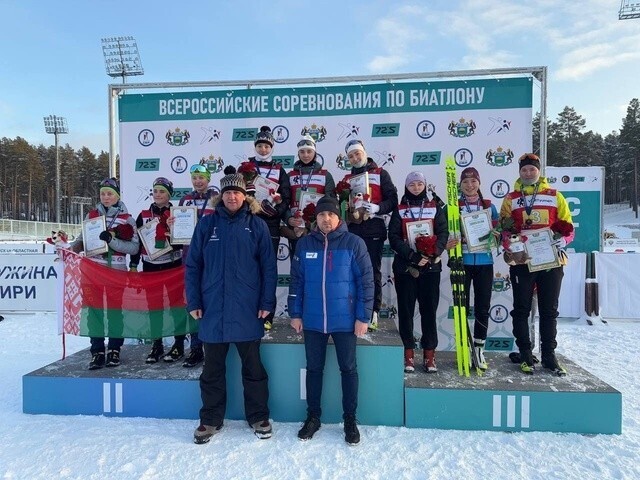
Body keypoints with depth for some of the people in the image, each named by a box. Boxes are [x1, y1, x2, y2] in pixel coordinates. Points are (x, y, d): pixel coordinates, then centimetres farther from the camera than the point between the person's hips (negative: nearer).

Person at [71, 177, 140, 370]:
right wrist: (74, 247, -10)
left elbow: (134, 247, -8)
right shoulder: (91, 215, 8)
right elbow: (81, 239, 11)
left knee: (116, 310, 5)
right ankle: (97, 352, 12)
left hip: (117, 270, -2)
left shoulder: (127, 219, -1)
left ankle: (114, 350, 18)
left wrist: (111, 240, -20)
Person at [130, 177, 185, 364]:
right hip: (150, 266, 3)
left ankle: (179, 344, 14)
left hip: (172, 265, -3)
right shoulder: (143, 215, 9)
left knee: (175, 303, 2)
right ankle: (157, 345, 20)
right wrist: (133, 265, 7)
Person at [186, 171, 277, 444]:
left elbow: (268, 267, -1)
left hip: (247, 310, -1)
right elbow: (192, 265, 4)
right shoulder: (207, 224, 4)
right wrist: (193, 302, -1)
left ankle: (258, 418, 28)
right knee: (212, 369, 14)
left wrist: (267, 303, -6)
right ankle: (210, 420, 30)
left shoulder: (257, 225, 0)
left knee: (253, 367, 12)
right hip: (212, 309, 2)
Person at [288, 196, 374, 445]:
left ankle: (350, 420, 26)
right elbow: (296, 281, 6)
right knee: (314, 368, 14)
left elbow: (366, 281, -5)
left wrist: (363, 317, -8)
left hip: (345, 320, -2)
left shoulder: (354, 243, -5)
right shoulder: (304, 244, 2)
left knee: (348, 369, 10)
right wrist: (295, 313, 4)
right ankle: (313, 416, 31)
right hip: (312, 320, 2)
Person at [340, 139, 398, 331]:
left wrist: (377, 208, -17)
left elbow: (392, 199, -1)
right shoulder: (347, 178, 20)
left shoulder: (380, 174, 7)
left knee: (373, 271, -1)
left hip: (373, 231, -4)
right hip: (352, 230, 4)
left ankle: (372, 313, 4)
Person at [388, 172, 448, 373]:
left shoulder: (435, 208, 10)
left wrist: (432, 254, -17)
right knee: (406, 309, 2)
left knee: (429, 309, 2)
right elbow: (394, 237, -4)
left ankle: (429, 354, 11)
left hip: (431, 266, 1)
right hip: (405, 266, 0)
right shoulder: (399, 210, 6)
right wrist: (413, 256, -17)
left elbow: (443, 233, 1)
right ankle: (408, 353, 12)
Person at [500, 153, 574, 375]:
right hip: (521, 261, -1)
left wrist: (563, 240, -12)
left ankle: (549, 355, 20)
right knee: (521, 309, 3)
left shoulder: (555, 196, 8)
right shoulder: (511, 198, 7)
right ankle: (525, 356, 14)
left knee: (549, 310, 8)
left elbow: (568, 227, 8)